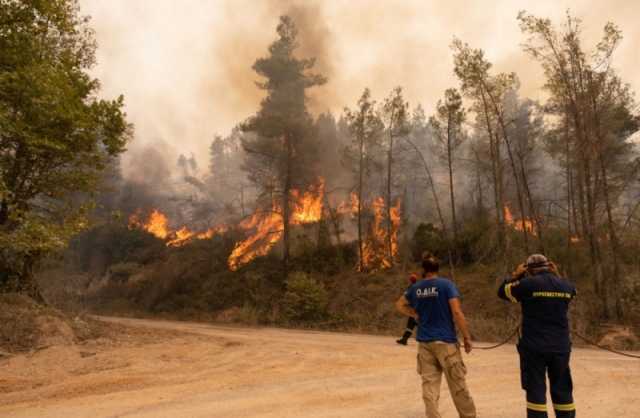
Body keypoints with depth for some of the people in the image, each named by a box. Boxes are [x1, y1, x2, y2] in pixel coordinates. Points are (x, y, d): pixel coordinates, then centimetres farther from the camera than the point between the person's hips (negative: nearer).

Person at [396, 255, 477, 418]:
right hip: (445, 341, -4)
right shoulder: (446, 284, -8)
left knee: (429, 385, 6)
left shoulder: (415, 288, 6)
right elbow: (457, 312, -15)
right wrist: (467, 337, -8)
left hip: (424, 342, 4)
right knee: (458, 384, 8)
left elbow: (400, 305, 21)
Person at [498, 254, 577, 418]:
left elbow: (502, 291, 2)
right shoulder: (566, 285, 3)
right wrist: (556, 275, 20)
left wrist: (516, 275, 11)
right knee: (562, 390, 16)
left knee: (536, 390, 3)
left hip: (534, 347, -4)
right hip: (561, 347, 4)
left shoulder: (528, 283, -11)